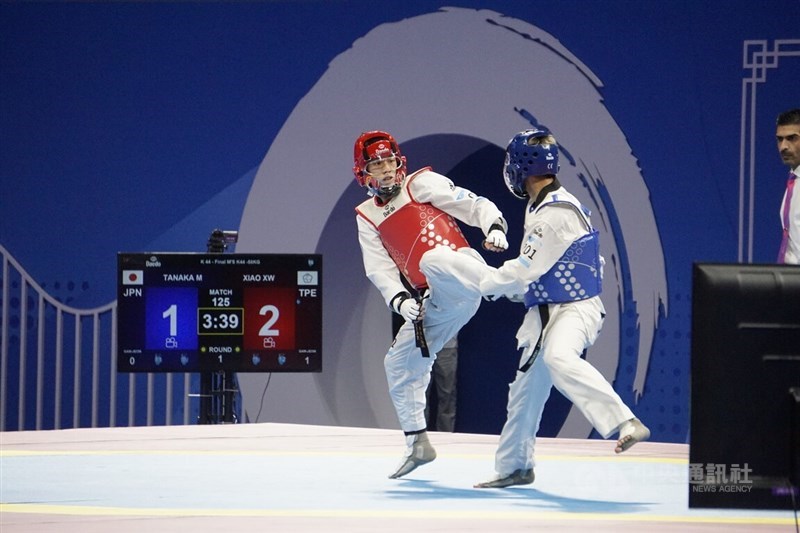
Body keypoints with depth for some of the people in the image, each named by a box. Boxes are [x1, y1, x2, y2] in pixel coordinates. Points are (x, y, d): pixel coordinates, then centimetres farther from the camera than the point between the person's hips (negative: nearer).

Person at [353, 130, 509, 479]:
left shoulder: (422, 184, 5)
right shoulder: (367, 218, 19)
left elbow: (474, 205, -1)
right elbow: (379, 268, 9)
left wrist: (495, 228, -21)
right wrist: (399, 300, -10)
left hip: (461, 272, -6)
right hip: (434, 302, 7)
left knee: (432, 260, -38)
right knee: (400, 360, 8)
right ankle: (417, 443, 17)